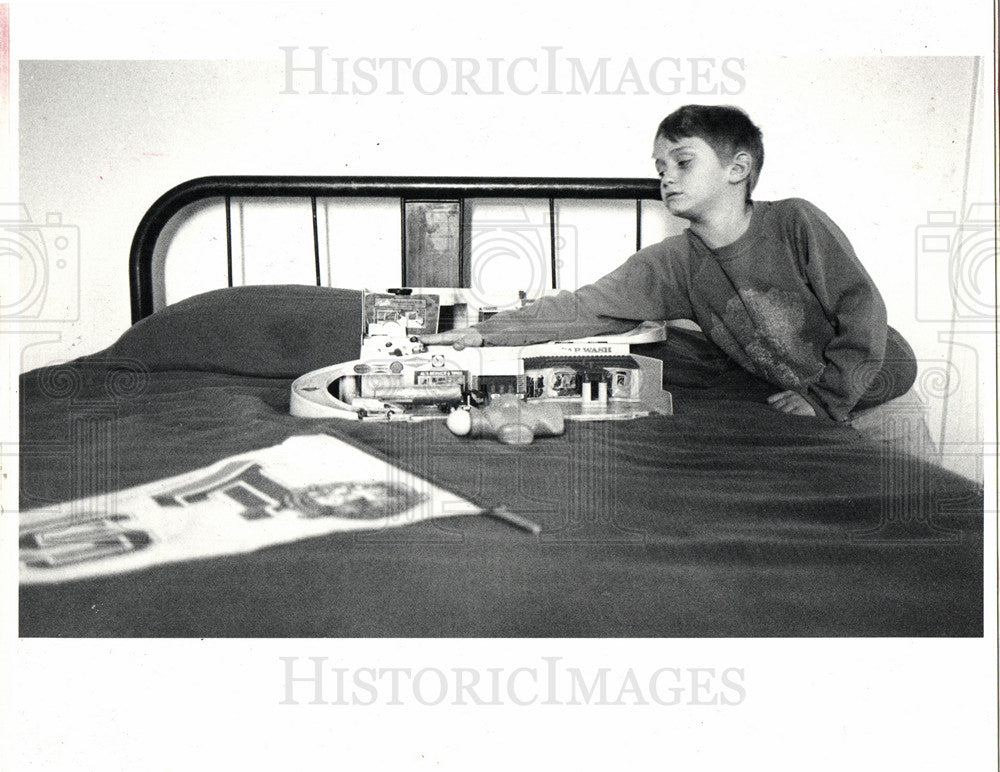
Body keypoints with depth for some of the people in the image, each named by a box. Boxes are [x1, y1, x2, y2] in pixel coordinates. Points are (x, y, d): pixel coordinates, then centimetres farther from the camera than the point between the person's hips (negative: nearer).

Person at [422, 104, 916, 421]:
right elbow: (587, 307, -16)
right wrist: (485, 333, -24)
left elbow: (863, 310, -17)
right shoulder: (672, 264, -8)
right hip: (788, 397, 4)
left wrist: (827, 398, -20)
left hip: (876, 374, -3)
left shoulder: (796, 223, -18)